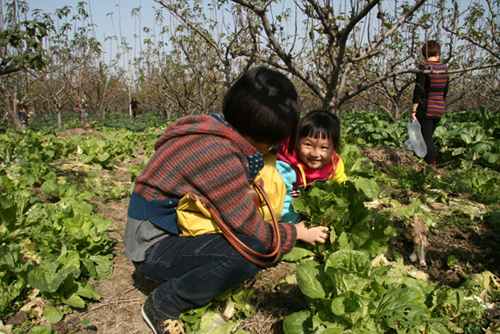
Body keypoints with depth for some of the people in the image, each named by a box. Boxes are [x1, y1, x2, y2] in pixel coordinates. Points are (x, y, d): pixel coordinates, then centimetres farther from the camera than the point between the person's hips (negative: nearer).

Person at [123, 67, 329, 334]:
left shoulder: (219, 129, -2)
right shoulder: (219, 153, -30)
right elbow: (251, 229, -20)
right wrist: (298, 234, -4)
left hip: (176, 230, 9)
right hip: (152, 248, -9)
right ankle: (162, 306, -8)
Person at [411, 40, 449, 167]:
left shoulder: (424, 67, -10)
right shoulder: (444, 68, 7)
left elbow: (419, 90, -16)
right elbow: (445, 91, 14)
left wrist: (413, 110, -13)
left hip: (426, 108, -6)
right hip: (439, 109, 6)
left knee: (426, 138, -2)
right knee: (428, 137, 17)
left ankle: (431, 166, -2)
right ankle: (433, 164, 22)